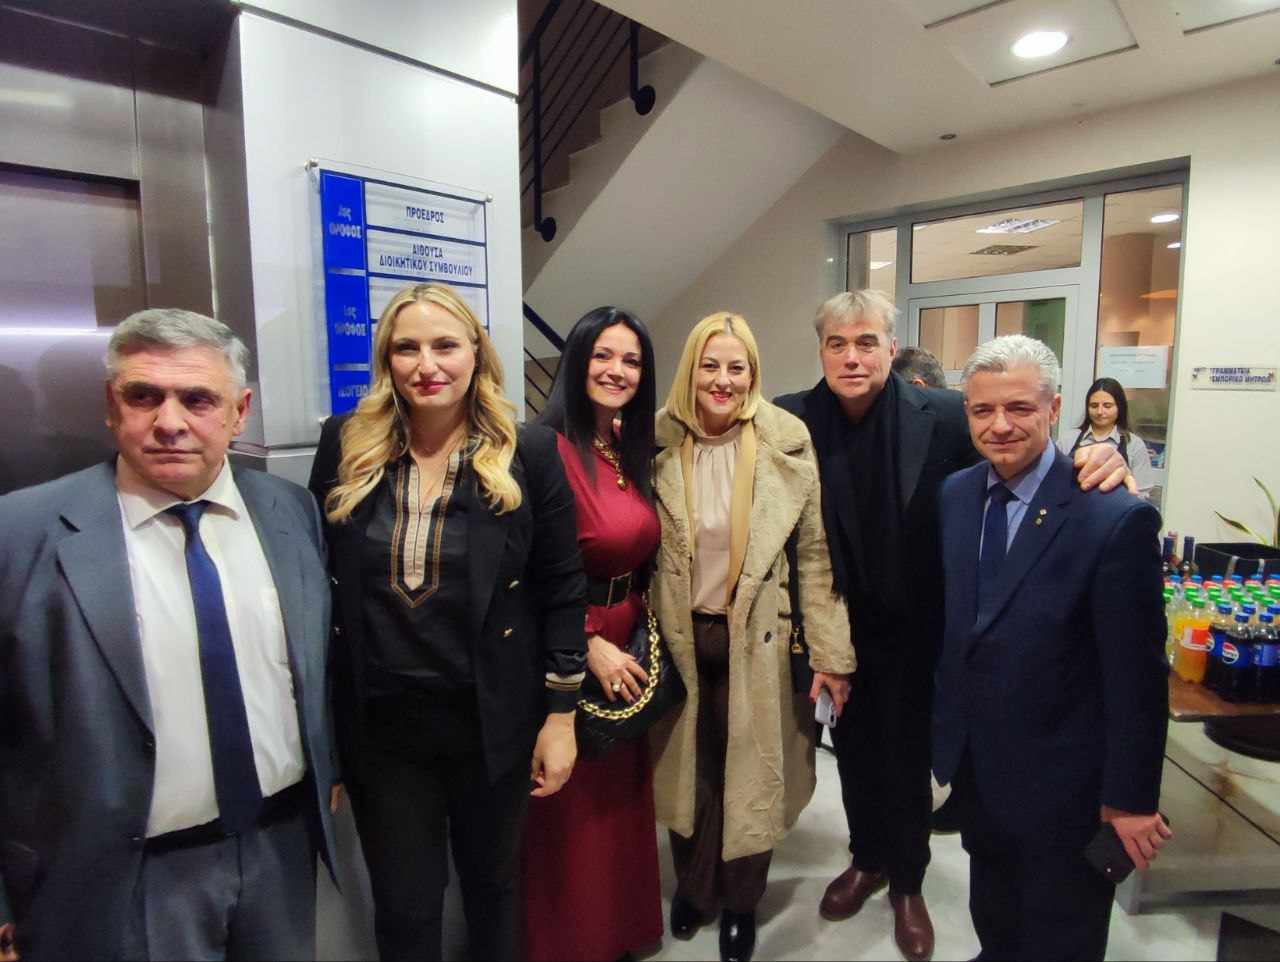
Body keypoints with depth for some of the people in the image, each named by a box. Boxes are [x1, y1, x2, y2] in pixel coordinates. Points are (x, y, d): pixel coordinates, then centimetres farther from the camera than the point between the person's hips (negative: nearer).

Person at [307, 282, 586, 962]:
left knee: (493, 883, 23)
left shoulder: (528, 453, -9)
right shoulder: (344, 446, -4)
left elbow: (561, 592, -6)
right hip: (379, 725, 2)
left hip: (494, 721, -1)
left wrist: (560, 715, -5)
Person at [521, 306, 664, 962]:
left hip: (628, 644, 8)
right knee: (572, 813, 11)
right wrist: (590, 645, -16)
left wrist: (639, 627, 5)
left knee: (621, 798, 23)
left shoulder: (635, 454, 6)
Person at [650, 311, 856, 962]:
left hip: (755, 639, -1)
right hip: (679, 637, 2)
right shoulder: (658, 444, -6)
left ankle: (741, 901, 41)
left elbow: (816, 555, -6)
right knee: (688, 770, 18)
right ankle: (693, 885, 45)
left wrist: (830, 654, -6)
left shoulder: (787, 446, -9)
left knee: (748, 773, 14)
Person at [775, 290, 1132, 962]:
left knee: (908, 756, 17)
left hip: (913, 628, -1)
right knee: (853, 749, 21)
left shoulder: (943, 417, -15)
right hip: (836, 625, 2)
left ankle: (907, 883, 44)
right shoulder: (792, 421, -14)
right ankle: (867, 860, 48)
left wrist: (1094, 463, -32)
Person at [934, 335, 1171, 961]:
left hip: (1061, 781, -5)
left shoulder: (1116, 518, -21)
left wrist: (1132, 798, -11)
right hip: (973, 765, 5)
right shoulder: (955, 494, -3)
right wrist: (945, 727, 9)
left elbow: (1136, 675, -17)